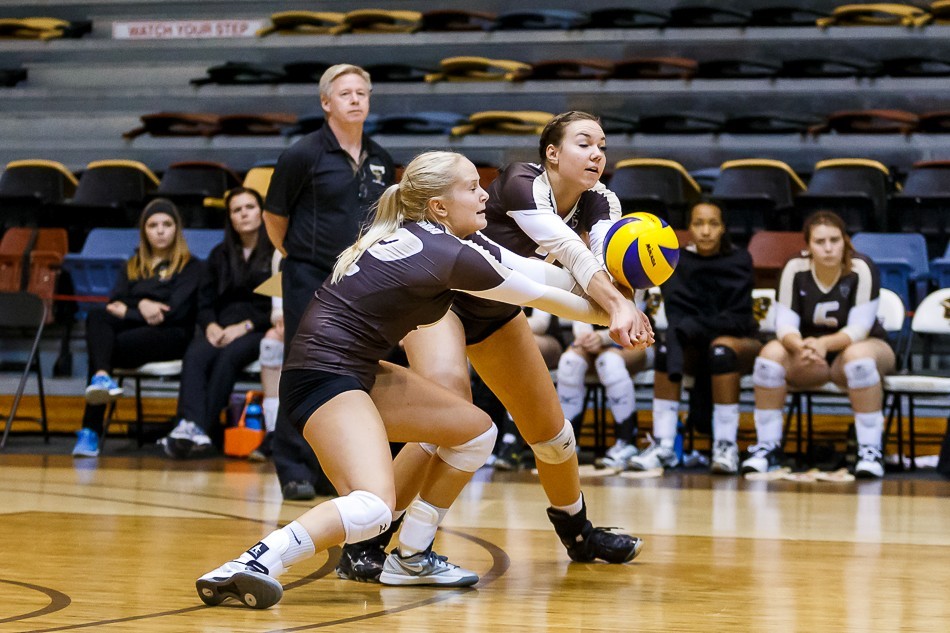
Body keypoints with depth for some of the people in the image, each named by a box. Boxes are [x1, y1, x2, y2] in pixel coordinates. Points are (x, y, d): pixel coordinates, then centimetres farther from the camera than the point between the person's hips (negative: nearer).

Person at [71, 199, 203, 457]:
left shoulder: (191, 267, 11)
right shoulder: (133, 266, 27)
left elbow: (175, 312, -4)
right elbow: (114, 303, 10)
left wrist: (127, 312, -3)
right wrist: (141, 305, -11)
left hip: (170, 337, -4)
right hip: (131, 330, 4)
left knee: (102, 346, -33)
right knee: (96, 317, -32)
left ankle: (91, 431, -44)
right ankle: (102, 376, -60)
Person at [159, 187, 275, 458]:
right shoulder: (220, 255, 21)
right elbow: (205, 301, 16)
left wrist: (245, 326, -15)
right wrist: (211, 325, -6)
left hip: (259, 329, -4)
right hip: (222, 327, 4)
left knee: (229, 355, -35)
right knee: (195, 355, -30)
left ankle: (201, 427, -43)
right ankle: (191, 427, -49)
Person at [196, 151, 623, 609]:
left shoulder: (421, 233, 10)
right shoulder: (451, 255, -15)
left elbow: (536, 273, 15)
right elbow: (538, 296, -2)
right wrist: (609, 315, 12)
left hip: (355, 370, 11)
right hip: (324, 375, -11)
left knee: (476, 429, 15)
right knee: (373, 507, -29)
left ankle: (410, 559, 21)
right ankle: (245, 570, -33)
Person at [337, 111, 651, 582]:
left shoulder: (599, 204, -10)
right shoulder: (521, 183, -28)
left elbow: (609, 259, -31)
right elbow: (571, 254, -42)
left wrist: (623, 311, -52)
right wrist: (617, 306, -56)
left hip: (497, 312, 8)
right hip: (438, 296, -8)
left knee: (550, 428, 12)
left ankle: (577, 531, 39)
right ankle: (364, 545, -22)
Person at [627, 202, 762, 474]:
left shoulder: (739, 261, -4)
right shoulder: (677, 262, 2)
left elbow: (738, 318, -13)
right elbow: (677, 315, -9)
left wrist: (695, 325, -26)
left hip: (740, 341, -2)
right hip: (695, 347, 2)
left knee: (722, 346, -36)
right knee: (667, 347, -30)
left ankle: (726, 446, -35)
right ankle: (663, 446, -31)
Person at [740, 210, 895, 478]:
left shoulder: (861, 270, -20)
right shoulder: (795, 270, -12)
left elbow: (859, 328, -25)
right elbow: (785, 324, -16)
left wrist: (824, 344, -45)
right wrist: (801, 347, -40)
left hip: (858, 346, -3)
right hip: (808, 348, 3)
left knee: (857, 355, -38)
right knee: (771, 353, -26)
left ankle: (870, 451, -33)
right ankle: (768, 447, -17)